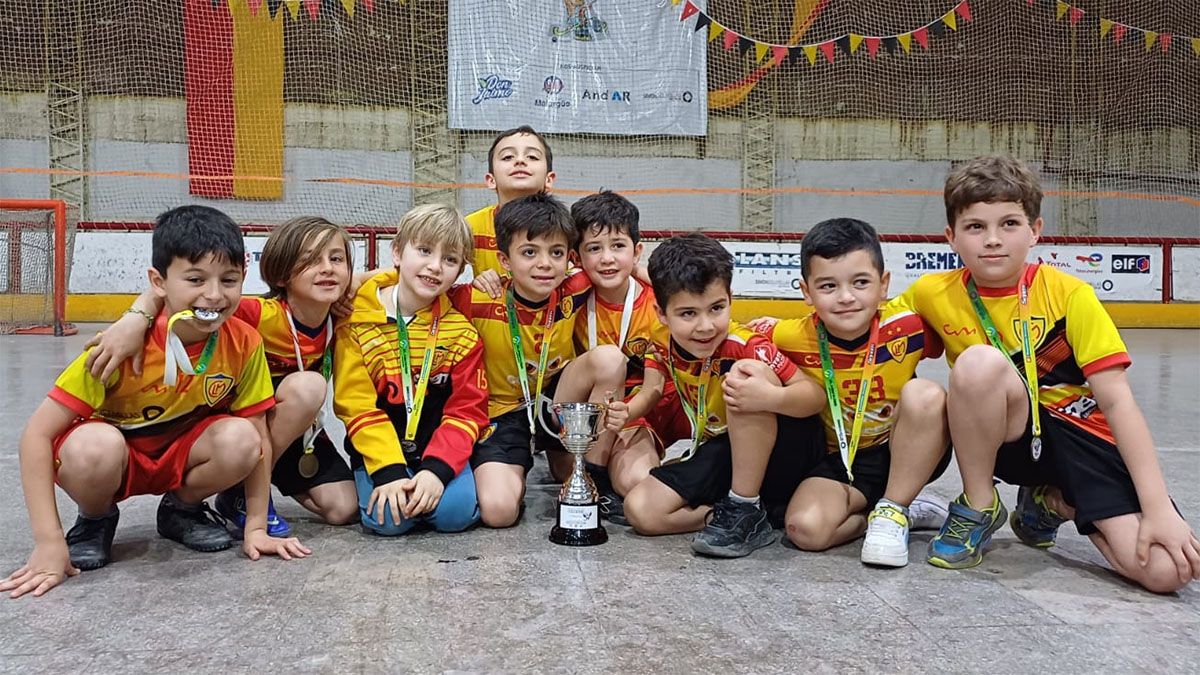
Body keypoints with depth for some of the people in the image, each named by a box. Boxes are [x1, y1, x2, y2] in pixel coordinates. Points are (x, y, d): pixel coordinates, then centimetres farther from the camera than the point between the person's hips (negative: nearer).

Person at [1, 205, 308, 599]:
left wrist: (256, 528, -14)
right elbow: (38, 434, -26)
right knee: (94, 444, -37)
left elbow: (258, 437, -11)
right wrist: (49, 543, -30)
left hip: (183, 452, 3)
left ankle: (181, 509, 3)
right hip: (112, 453, -2)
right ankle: (96, 519, -1)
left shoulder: (244, 344, -20)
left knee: (239, 438, -29)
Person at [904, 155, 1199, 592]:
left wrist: (1159, 507, -19)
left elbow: (1116, 399, -14)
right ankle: (978, 507, -10)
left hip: (1086, 436, 0)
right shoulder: (933, 294, -7)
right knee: (978, 361, -34)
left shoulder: (1069, 294, -11)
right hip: (1011, 436, 0)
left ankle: (1055, 503, 10)